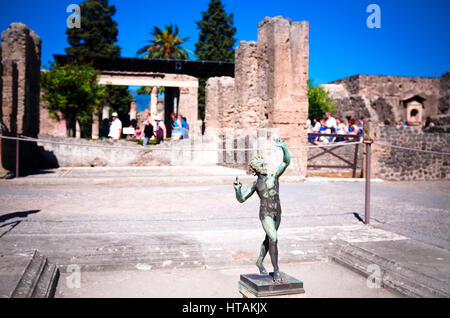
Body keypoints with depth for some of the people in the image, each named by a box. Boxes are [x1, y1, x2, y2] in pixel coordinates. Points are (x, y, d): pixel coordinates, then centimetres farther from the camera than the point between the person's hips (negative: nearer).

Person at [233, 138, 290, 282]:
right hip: (265, 214, -4)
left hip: (277, 214, 4)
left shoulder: (274, 176, 2)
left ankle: (259, 261, 41)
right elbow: (241, 199, -3)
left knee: (269, 239, 19)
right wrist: (237, 189, -21)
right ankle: (276, 270, -12)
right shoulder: (255, 184, 0)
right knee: (273, 239, -18)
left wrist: (283, 147, -20)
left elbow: (286, 161, -7)